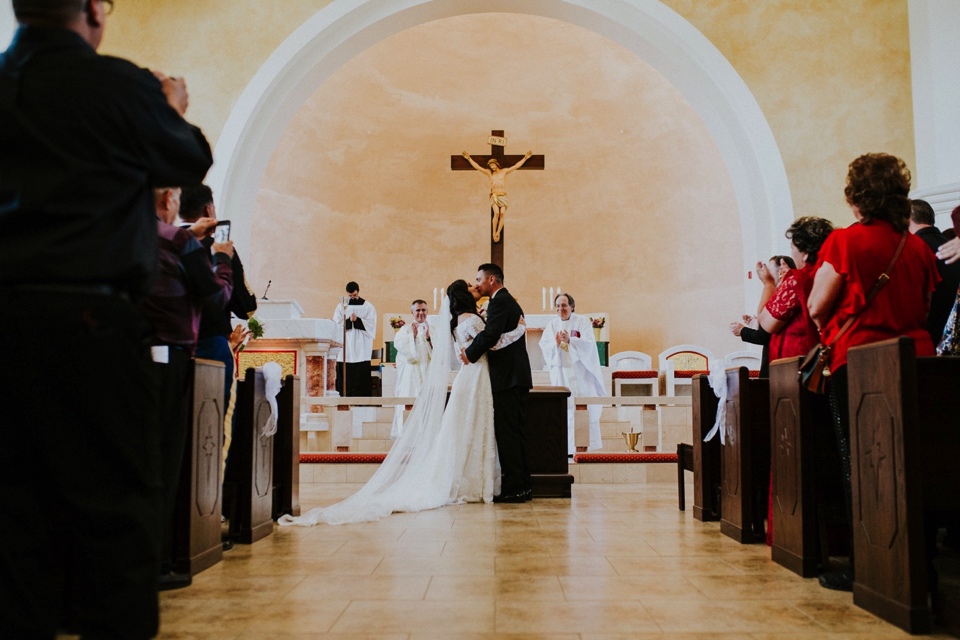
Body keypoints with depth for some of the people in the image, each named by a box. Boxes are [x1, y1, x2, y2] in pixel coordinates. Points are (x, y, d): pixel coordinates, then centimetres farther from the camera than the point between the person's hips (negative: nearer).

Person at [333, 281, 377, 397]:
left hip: (361, 350, -1)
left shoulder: (368, 307, 8)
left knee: (362, 378, -6)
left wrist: (357, 320, -14)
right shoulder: (341, 307, 12)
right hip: (345, 349, 1)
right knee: (345, 382, -3)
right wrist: (349, 321, -15)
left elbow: (371, 325, -2)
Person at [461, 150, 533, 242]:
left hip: (503, 197, 1)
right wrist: (469, 158, 13)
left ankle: (498, 233, -19)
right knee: (496, 213, -25)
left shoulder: (504, 171, 12)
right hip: (494, 196, -1)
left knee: (502, 213, -22)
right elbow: (477, 167, 13)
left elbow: (516, 166, 11)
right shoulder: (489, 173, 13)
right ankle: (494, 233, -18)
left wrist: (525, 157, 8)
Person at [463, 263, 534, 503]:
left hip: (507, 377, -10)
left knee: (507, 432, -7)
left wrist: (470, 354, -12)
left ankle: (514, 488, -5)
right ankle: (522, 485, 17)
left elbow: (491, 333, -24)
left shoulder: (499, 302, -11)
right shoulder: (511, 302, 21)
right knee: (515, 431, 12)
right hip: (518, 375, 10)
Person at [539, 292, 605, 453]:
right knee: (565, 410, -1)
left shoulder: (583, 322, 0)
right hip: (561, 372, 2)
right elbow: (543, 346, 1)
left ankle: (590, 446, 5)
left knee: (585, 409, -2)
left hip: (580, 371, -2)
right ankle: (568, 448, 3)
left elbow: (589, 343, -11)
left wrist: (570, 340, -24)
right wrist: (556, 343, -19)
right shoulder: (552, 325, 8)